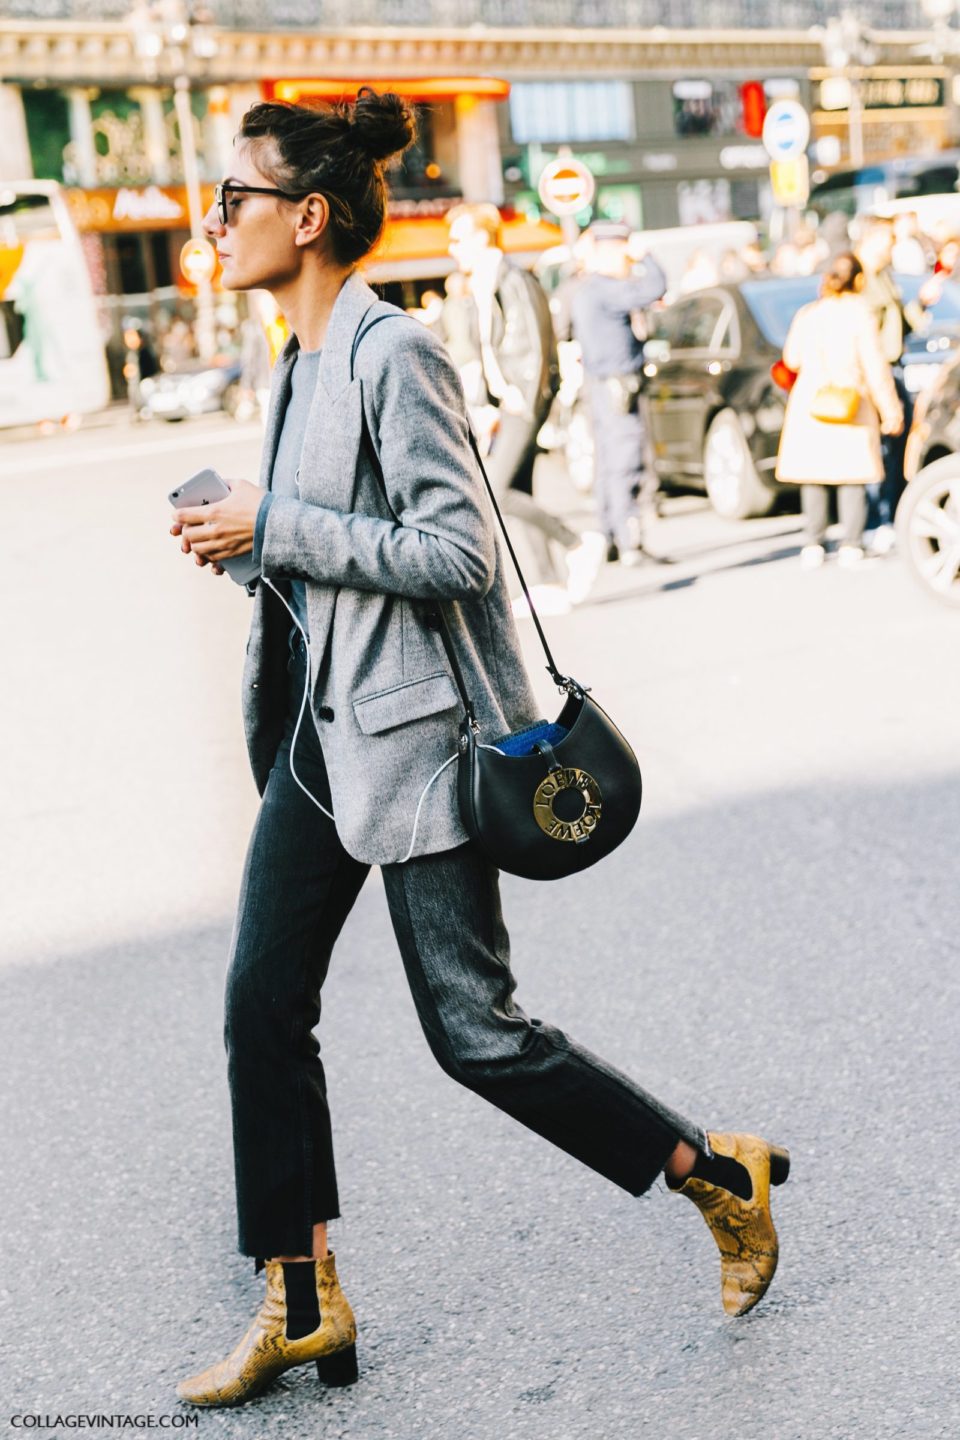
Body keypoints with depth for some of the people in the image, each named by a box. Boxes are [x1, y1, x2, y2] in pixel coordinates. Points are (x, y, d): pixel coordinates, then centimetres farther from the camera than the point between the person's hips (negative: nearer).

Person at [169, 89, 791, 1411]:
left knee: (475, 1031, -3)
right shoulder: (302, 359, 12)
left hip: (414, 729, -9)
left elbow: (455, 553, -21)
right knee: (263, 1003, 7)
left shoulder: (394, 354, -16)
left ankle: (720, 1175, 17)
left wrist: (273, 526, -18)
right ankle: (300, 1304, 19)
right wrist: (242, 537, 8)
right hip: (322, 729, 9)